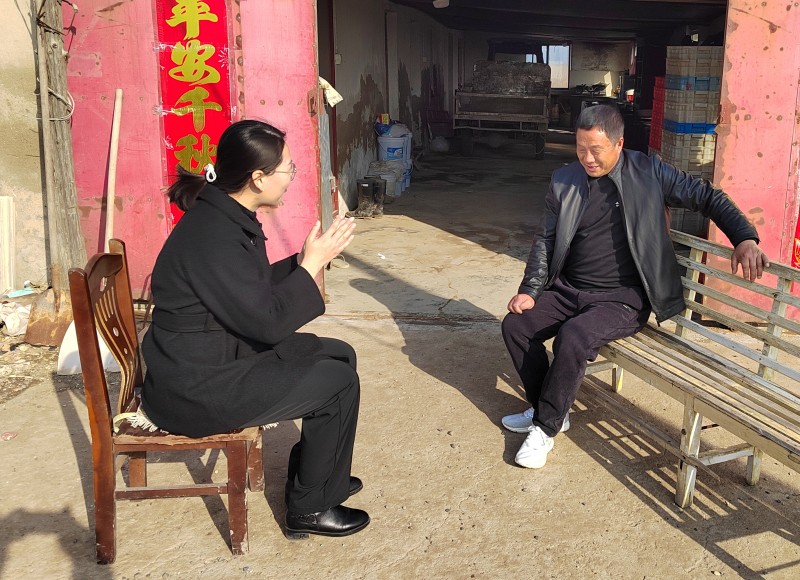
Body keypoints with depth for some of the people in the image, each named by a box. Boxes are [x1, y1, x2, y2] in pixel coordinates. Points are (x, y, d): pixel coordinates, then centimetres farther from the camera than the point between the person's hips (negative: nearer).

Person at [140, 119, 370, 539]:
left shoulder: (228, 217, 4)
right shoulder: (214, 237, -27)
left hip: (223, 353, 10)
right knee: (338, 383, -9)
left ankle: (312, 474, 27)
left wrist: (306, 260, -1)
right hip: (195, 388, -10)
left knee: (339, 355, 12)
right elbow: (267, 322, -24)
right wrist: (311, 264, -15)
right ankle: (309, 508, 8)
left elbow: (257, 290, 11)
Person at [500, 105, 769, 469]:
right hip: (568, 290, 5)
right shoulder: (564, 181, 4)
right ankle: (548, 409, 8)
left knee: (573, 337, -31)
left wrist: (745, 238, -11)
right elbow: (545, 239, 8)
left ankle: (545, 428, -11)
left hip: (622, 300, -5)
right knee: (515, 324, -13)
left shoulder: (648, 173, -4)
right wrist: (531, 289, -4)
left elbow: (708, 198, 3)